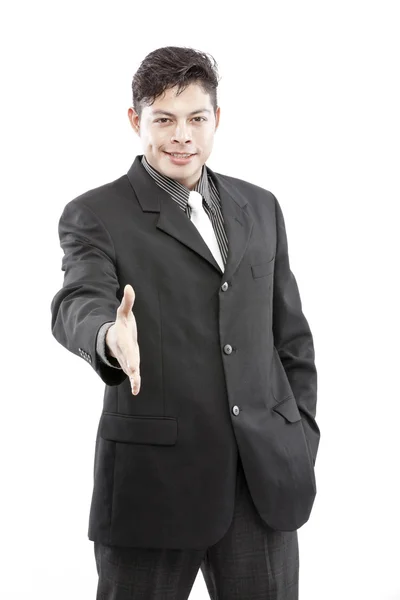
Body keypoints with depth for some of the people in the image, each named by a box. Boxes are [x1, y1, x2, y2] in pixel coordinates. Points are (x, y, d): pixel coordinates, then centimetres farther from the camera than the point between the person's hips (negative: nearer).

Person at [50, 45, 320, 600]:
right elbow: (78, 304, -20)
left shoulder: (260, 207, 13)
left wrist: (301, 439, 10)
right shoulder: (94, 216, -1)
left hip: (266, 476, 4)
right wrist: (110, 336, -42)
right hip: (154, 478, -3)